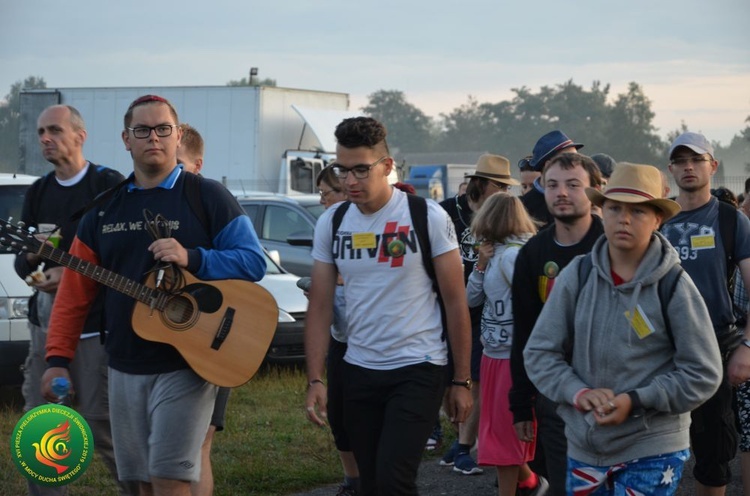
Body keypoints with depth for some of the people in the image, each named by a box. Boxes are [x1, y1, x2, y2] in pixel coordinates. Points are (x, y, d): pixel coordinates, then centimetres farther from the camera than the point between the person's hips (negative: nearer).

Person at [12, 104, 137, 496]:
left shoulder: (109, 185, -5)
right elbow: (22, 266, 18)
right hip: (46, 320, 6)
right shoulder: (37, 193, 14)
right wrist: (30, 258, -6)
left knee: (100, 424, -6)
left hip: (95, 325, -6)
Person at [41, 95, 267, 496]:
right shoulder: (104, 209, 10)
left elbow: (254, 262, -7)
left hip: (185, 362, -5)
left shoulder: (207, 198, -3)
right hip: (125, 368, 5)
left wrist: (191, 259, -21)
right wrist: (58, 359, -1)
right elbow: (74, 291, 8)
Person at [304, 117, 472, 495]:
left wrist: (462, 381, -6)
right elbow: (320, 307, 5)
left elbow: (455, 302, -5)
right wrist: (315, 380, -4)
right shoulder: (331, 223, 3)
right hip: (358, 371, 5)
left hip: (416, 369, -5)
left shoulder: (428, 217, -8)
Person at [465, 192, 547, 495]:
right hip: (495, 353, 9)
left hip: (510, 355, -9)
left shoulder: (511, 254, -17)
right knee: (498, 428, 16)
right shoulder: (497, 254, 9)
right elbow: (471, 299, 10)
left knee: (503, 430, -1)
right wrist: (481, 264, -1)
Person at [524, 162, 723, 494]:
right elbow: (539, 352, 1)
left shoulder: (674, 285, -9)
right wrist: (578, 393, -16)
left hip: (653, 453, -3)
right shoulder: (577, 275, -2)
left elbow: (703, 374, -7)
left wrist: (636, 401, -16)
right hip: (584, 446, 3)